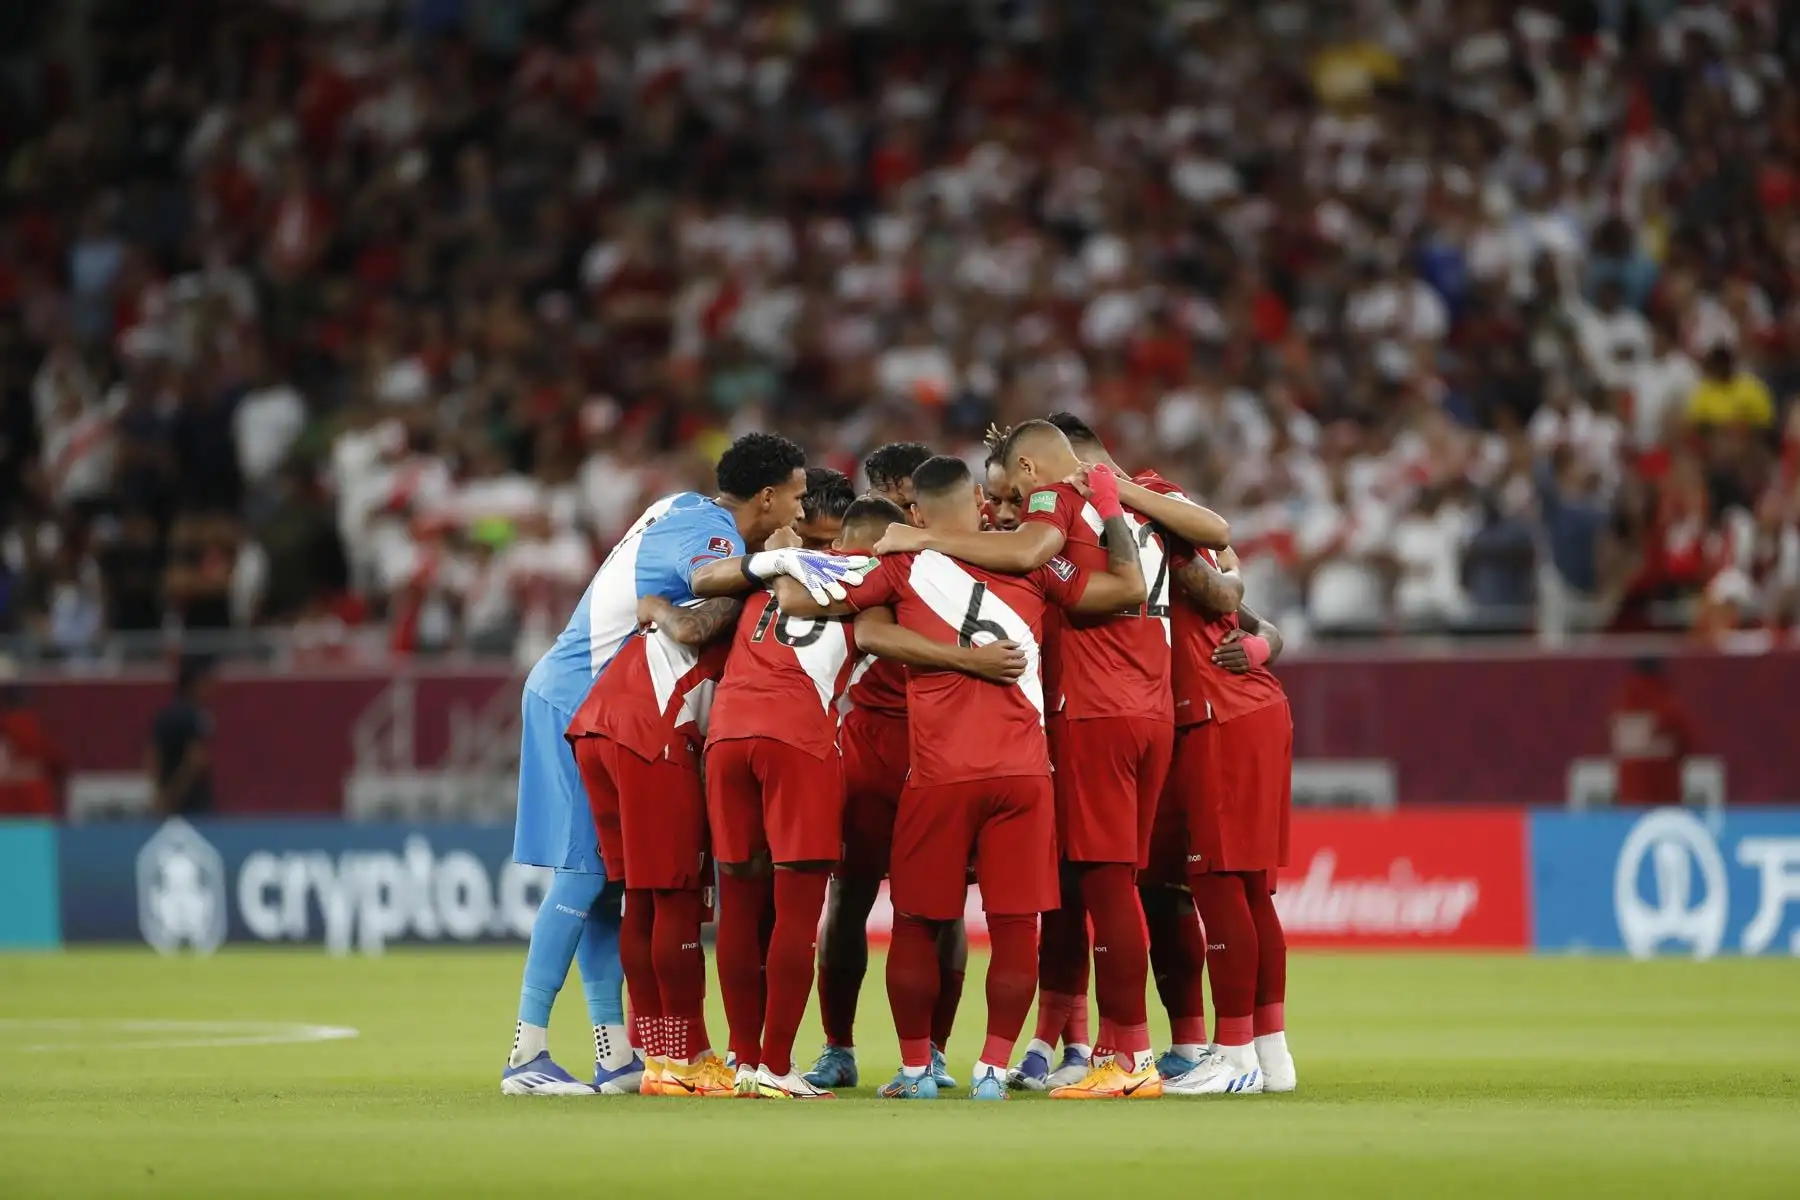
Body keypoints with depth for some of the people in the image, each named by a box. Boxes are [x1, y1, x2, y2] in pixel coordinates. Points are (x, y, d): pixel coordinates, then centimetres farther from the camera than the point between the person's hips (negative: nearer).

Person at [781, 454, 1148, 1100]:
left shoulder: (902, 567, 1)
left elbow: (796, 599, 1)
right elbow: (1130, 587, 9)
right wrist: (1109, 506, 18)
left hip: (939, 778, -1)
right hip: (1023, 773, 1)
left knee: (917, 922, 12)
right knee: (1014, 924, 4)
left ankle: (915, 1068, 14)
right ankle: (993, 1067, -1)